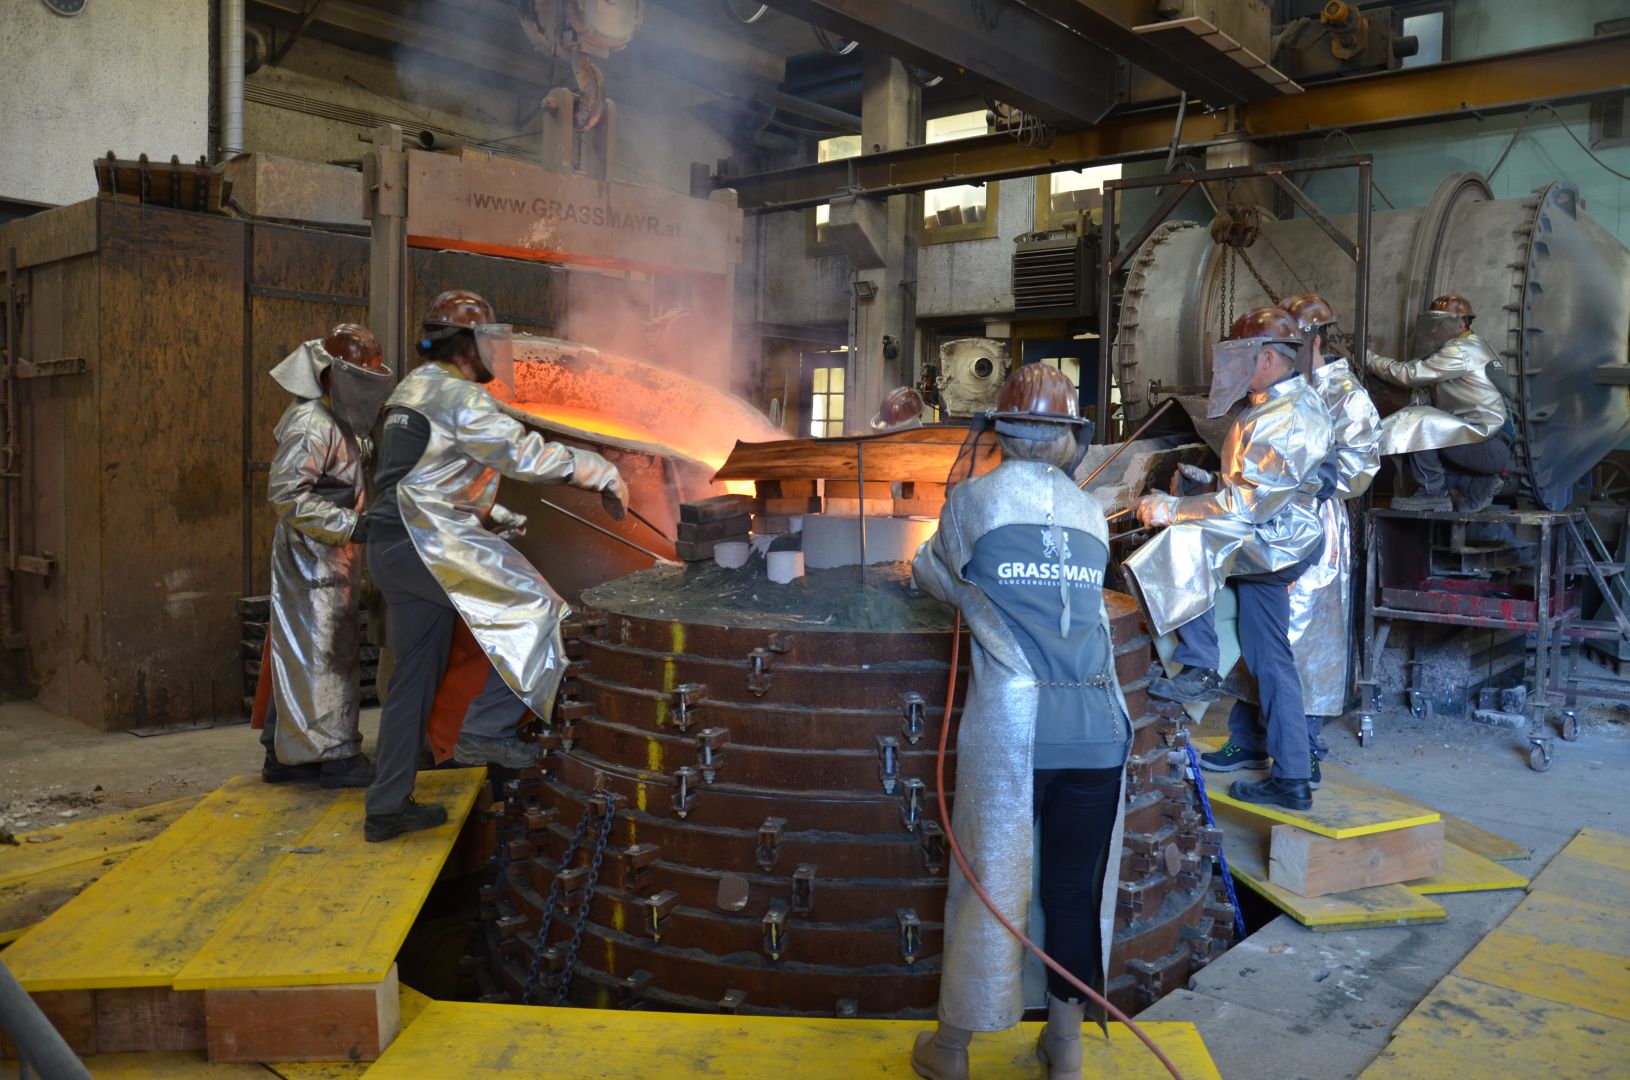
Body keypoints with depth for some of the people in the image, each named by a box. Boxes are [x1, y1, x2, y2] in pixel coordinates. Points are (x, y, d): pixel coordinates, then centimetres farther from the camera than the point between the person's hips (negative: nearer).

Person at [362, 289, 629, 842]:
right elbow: (526, 454, -18)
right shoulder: (460, 397, -10)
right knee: (534, 607, -8)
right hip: (427, 542, -10)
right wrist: (603, 472, -9)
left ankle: (388, 806, 19)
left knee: (414, 675, 13)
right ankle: (486, 730, -9)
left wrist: (498, 517, 22)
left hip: (392, 546, 10)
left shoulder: (412, 390, 22)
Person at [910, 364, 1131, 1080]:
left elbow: (938, 577, 18)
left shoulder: (974, 499, 3)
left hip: (1010, 726, -3)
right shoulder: (1091, 514, 13)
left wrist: (921, 566, 40)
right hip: (1097, 725, 3)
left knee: (990, 882, 6)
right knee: (1079, 886, 13)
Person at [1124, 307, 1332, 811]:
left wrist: (1173, 509, -23)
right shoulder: (1296, 401, 12)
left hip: (1276, 543, -10)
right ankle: (1292, 778, 18)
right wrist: (1208, 482, 10)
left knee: (1185, 540, -26)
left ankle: (1200, 670, -17)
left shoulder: (1283, 421, -21)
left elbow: (1245, 505, -26)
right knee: (1270, 658, 11)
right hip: (1271, 547, 10)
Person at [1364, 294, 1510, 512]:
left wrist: (1368, 358, -6)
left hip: (1490, 446, -10)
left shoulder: (1463, 350, -11)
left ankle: (1432, 493, -10)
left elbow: (1409, 375, -16)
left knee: (1417, 423, -19)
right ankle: (1479, 484, 10)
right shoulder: (1469, 348, 20)